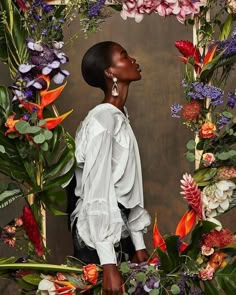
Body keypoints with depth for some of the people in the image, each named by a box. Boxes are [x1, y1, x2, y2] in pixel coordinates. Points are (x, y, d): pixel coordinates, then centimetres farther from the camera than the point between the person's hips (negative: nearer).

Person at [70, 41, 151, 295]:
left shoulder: (120, 117, 9)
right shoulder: (102, 121, -18)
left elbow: (127, 188, 8)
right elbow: (96, 194, -22)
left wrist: (138, 243, 9)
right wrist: (108, 263, -25)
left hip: (120, 232, 9)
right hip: (99, 238, -8)